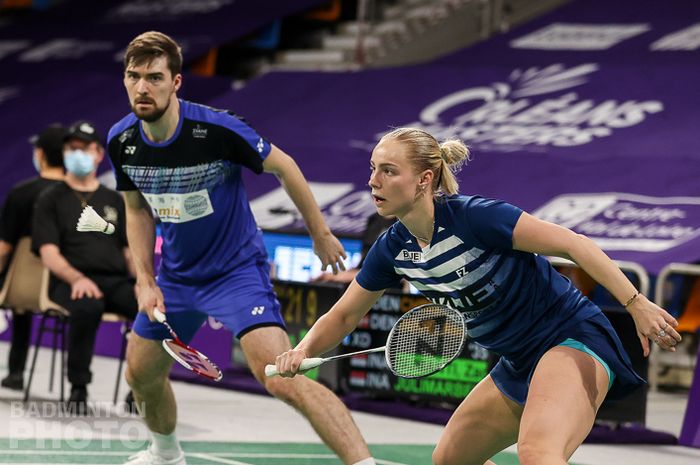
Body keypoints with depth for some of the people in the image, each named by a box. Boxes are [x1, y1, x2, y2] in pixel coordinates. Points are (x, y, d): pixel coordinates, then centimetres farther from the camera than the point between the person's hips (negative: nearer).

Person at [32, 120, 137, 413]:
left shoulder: (114, 201, 24)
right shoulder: (51, 199, 13)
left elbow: (130, 251, 19)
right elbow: (49, 253, 0)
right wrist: (77, 279, -21)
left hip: (117, 282, 3)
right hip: (69, 283, -3)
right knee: (87, 307, -42)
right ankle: (78, 389, -26)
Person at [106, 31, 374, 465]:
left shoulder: (216, 128, -26)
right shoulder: (122, 141, -10)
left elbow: (284, 166, -10)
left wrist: (321, 234, -2)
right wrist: (145, 281, 1)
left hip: (238, 270, -6)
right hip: (175, 276, 6)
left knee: (283, 379, -24)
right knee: (142, 375, 19)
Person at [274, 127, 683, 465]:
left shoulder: (473, 217, -21)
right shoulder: (393, 249, 2)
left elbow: (573, 244, -22)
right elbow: (344, 316, 14)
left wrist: (637, 305, -30)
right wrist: (303, 352, -6)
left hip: (573, 341, -9)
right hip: (519, 365, 9)